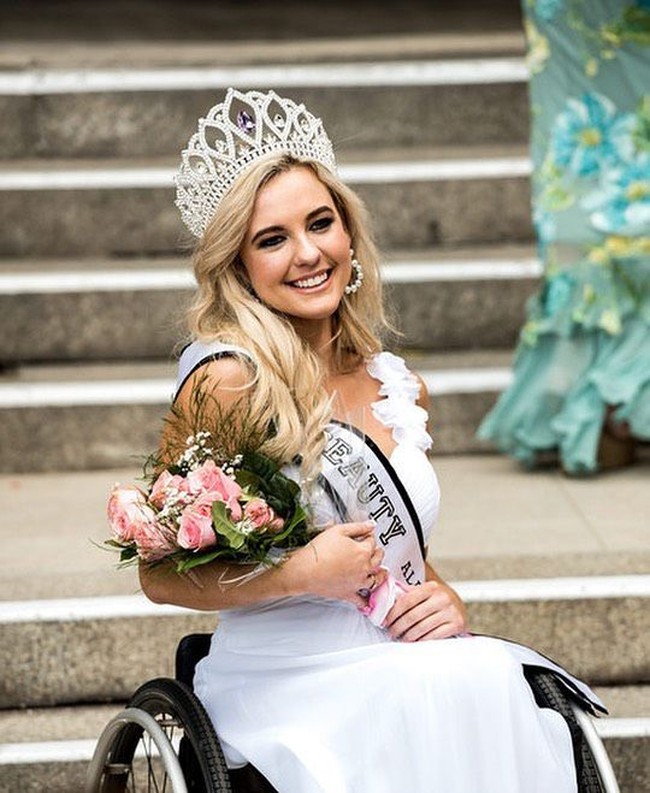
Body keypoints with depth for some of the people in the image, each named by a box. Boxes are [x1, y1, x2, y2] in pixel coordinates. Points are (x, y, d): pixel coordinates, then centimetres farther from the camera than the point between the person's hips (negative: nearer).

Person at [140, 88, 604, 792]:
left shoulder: (395, 386, 12)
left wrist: (445, 597, 3)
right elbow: (160, 575, -6)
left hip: (397, 667, 6)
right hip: (284, 682, -6)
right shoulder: (229, 379, -8)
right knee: (464, 689, -32)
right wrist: (303, 572, -16)